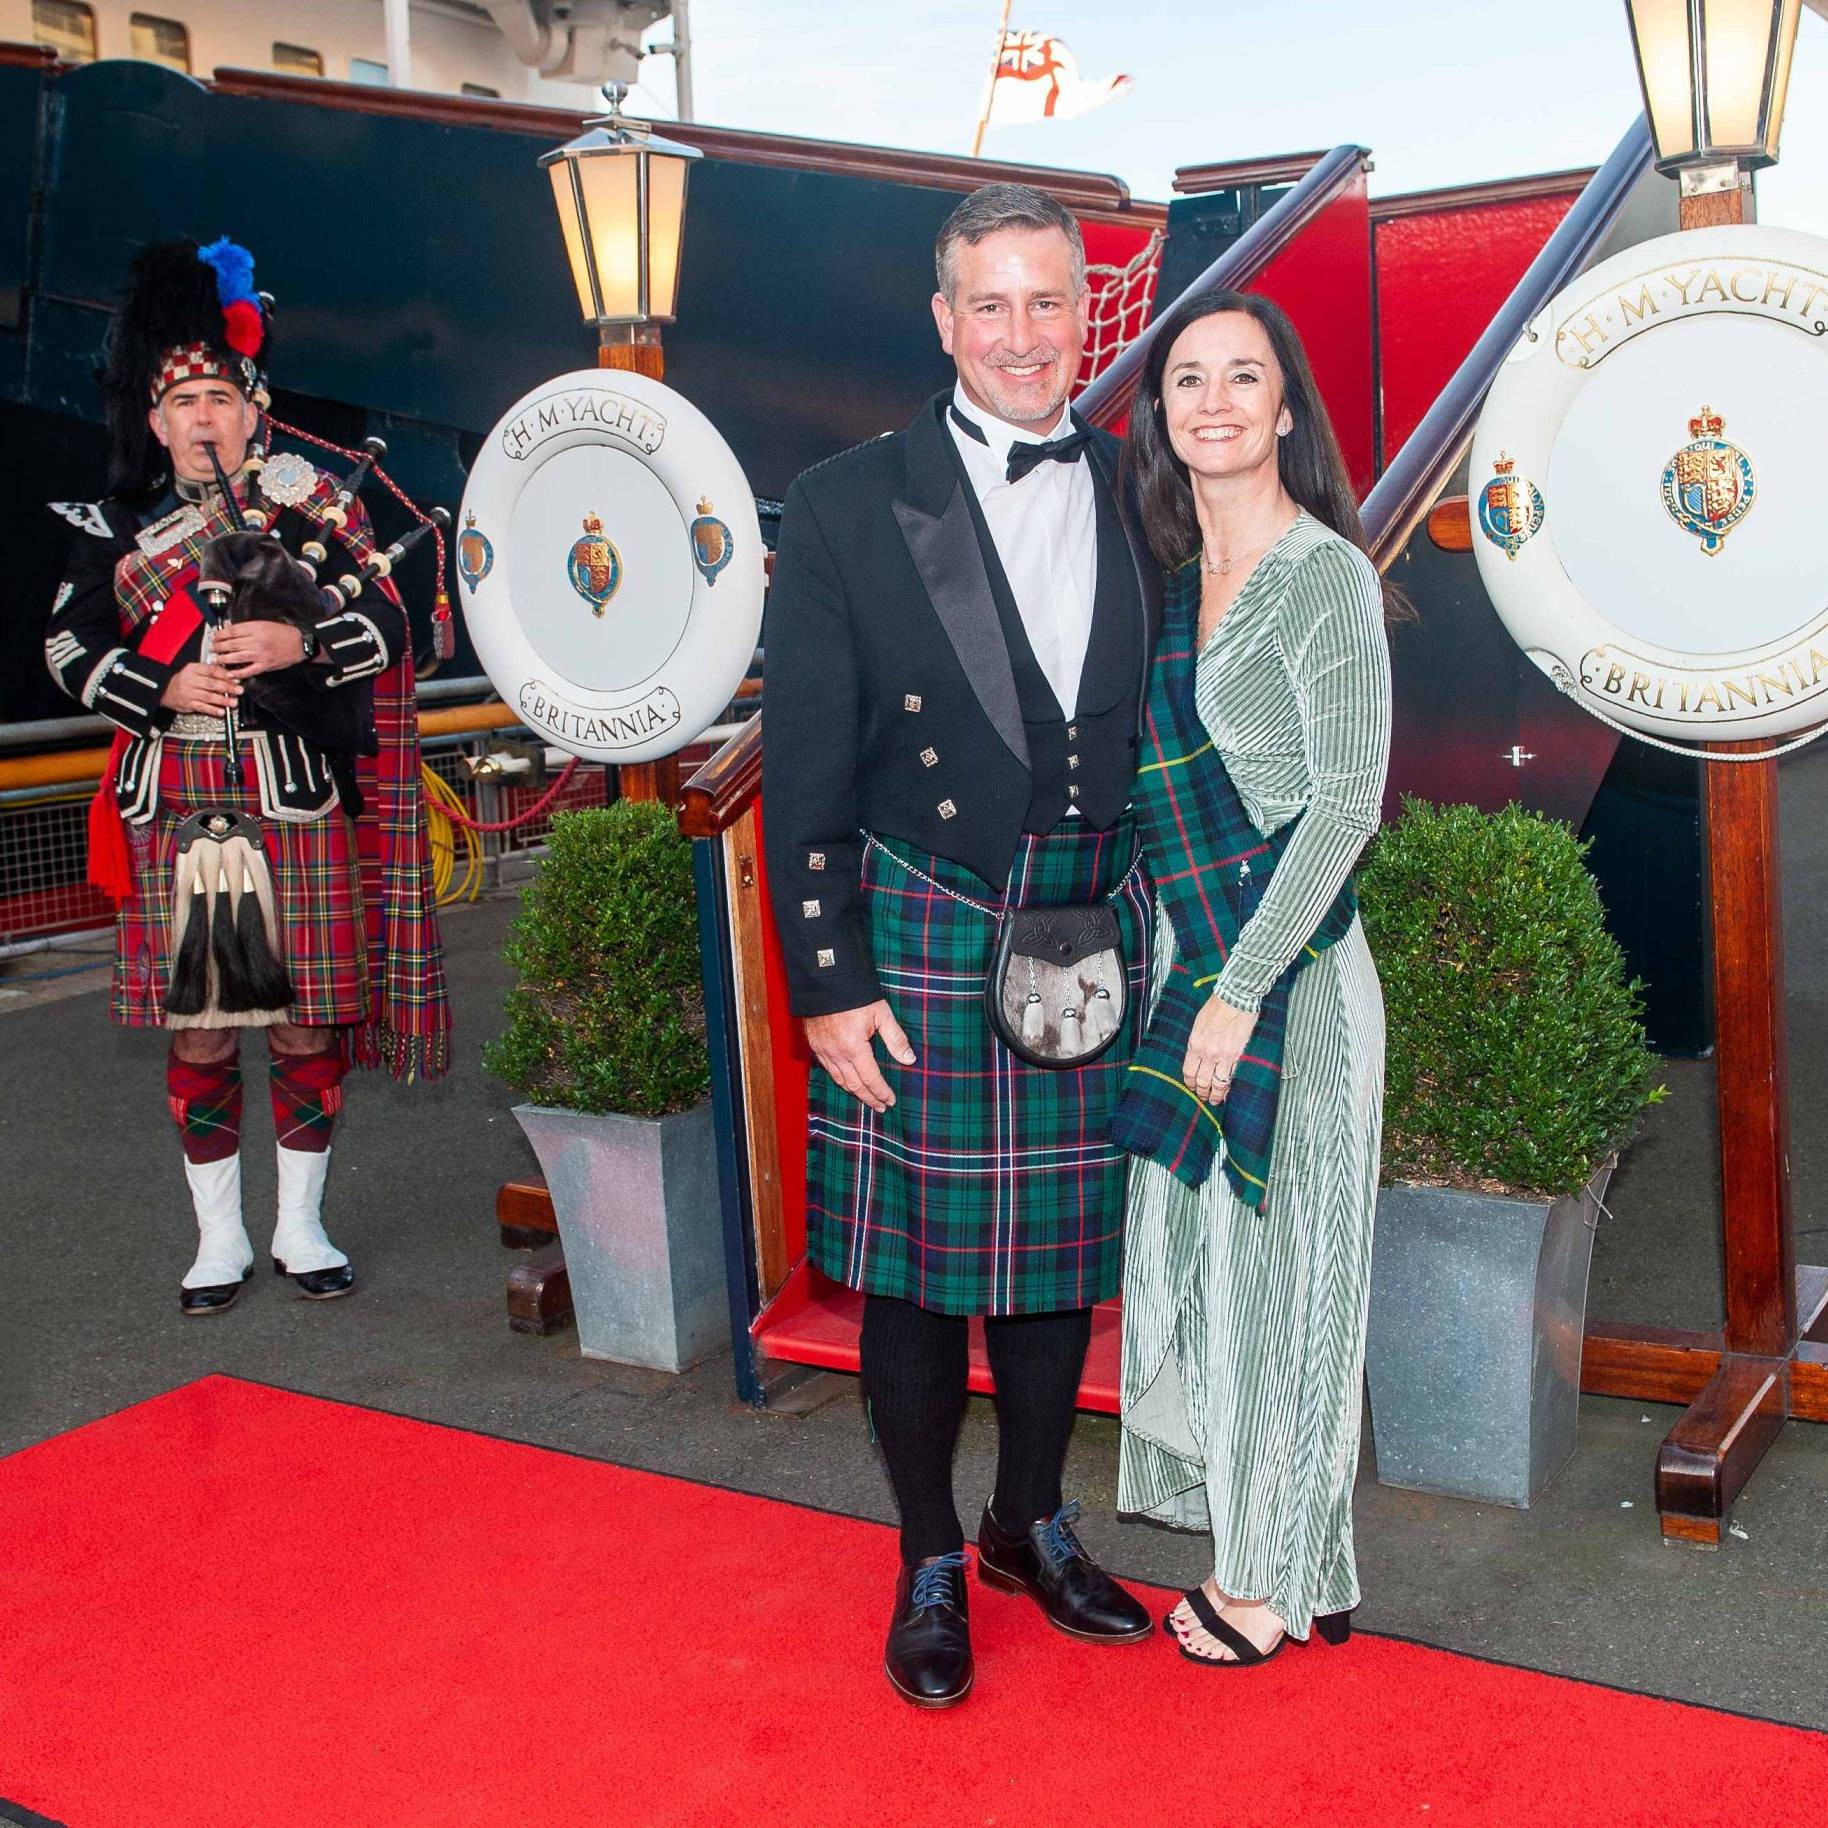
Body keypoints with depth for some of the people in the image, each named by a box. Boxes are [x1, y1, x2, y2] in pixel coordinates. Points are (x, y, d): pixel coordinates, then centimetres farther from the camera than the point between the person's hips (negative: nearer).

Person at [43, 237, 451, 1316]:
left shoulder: (314, 506, 4)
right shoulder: (117, 529, 8)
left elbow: (387, 625, 0)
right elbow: (71, 649, 5)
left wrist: (300, 641, -19)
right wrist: (165, 688, -13)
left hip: (297, 804, -1)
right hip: (175, 812, 1)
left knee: (307, 1025, 5)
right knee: (201, 1033, 5)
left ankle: (301, 1226, 21)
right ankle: (221, 1238, 19)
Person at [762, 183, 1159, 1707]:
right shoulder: (848, 508, -5)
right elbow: (805, 769, -5)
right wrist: (828, 982, -8)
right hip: (923, 945, -3)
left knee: (1061, 1255, 15)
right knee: (916, 1269, 7)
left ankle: (1031, 1527, 36)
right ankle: (930, 1567, 27)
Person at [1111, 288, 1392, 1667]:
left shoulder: (1324, 578, -12)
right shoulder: (1173, 583, 10)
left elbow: (1347, 804, -16)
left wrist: (1241, 991, -18)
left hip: (1287, 972, -8)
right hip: (1184, 958, 8)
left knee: (1273, 1256, 4)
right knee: (1198, 1250, 14)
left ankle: (1278, 1578, 22)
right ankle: (1268, 1554, 31)